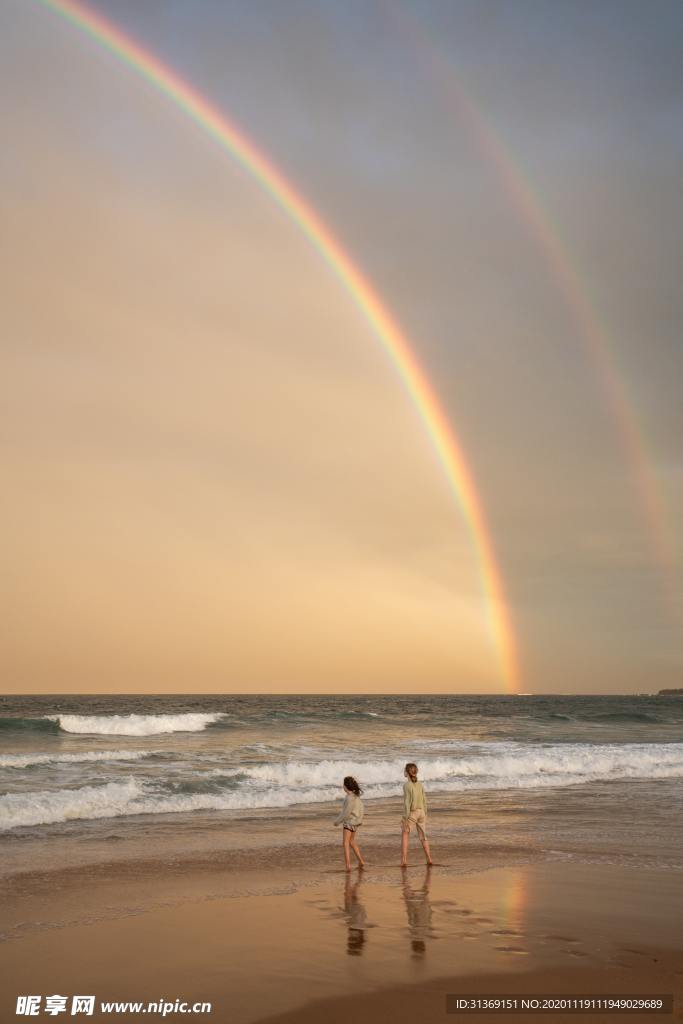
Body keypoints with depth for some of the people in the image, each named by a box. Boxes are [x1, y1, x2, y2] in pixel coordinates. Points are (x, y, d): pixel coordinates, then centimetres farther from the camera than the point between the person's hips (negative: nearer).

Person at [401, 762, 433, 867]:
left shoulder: (407, 785, -15)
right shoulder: (420, 785, 3)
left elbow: (407, 802, -17)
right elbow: (424, 801, 7)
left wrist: (405, 818, -14)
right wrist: (425, 815, 17)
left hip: (411, 813, -5)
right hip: (421, 812, 5)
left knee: (404, 836, 6)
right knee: (423, 836, 16)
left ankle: (404, 860, -1)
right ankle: (429, 859, 18)